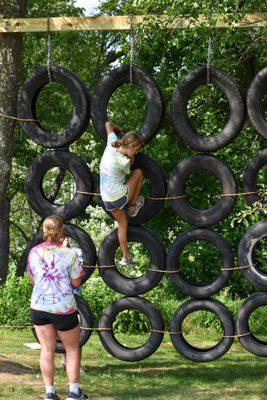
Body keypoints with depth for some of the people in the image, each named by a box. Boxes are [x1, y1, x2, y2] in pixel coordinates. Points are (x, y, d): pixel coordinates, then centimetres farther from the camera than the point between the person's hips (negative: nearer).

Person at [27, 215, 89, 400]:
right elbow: (76, 282, -5)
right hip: (63, 308, -3)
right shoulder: (69, 254, -13)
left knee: (47, 350, 11)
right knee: (72, 348, 13)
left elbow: (33, 279, 10)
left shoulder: (34, 252, -2)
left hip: (39, 306, 3)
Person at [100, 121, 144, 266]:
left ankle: (126, 257, 28)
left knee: (122, 223, 25)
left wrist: (120, 131, 24)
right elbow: (131, 162, 2)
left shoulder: (112, 144, -8)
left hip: (106, 198, 7)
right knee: (139, 172, 14)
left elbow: (108, 124, 11)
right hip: (120, 196, -7)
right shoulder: (123, 162, -26)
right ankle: (133, 207, 24)